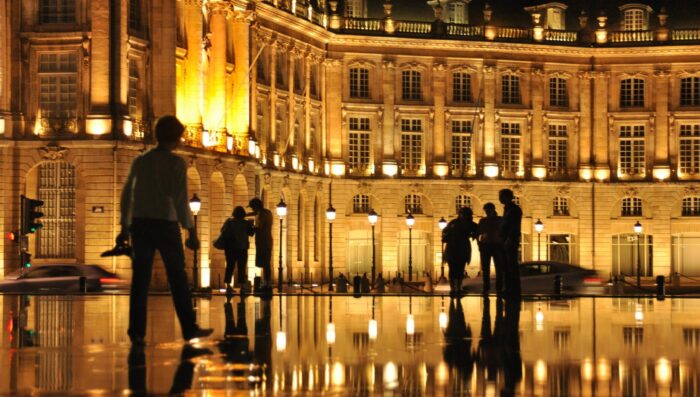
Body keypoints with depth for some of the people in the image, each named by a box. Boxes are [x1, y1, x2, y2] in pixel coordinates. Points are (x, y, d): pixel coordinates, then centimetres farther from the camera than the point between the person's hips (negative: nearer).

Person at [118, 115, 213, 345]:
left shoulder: (140, 161, 9)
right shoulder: (177, 163, -6)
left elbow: (127, 195, 12)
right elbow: (181, 199, -11)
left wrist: (125, 228, 20)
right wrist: (191, 231, -5)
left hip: (140, 224, 4)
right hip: (166, 224, -4)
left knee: (140, 278, 5)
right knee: (178, 277, 7)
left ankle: (136, 331, 0)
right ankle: (189, 328, 14)